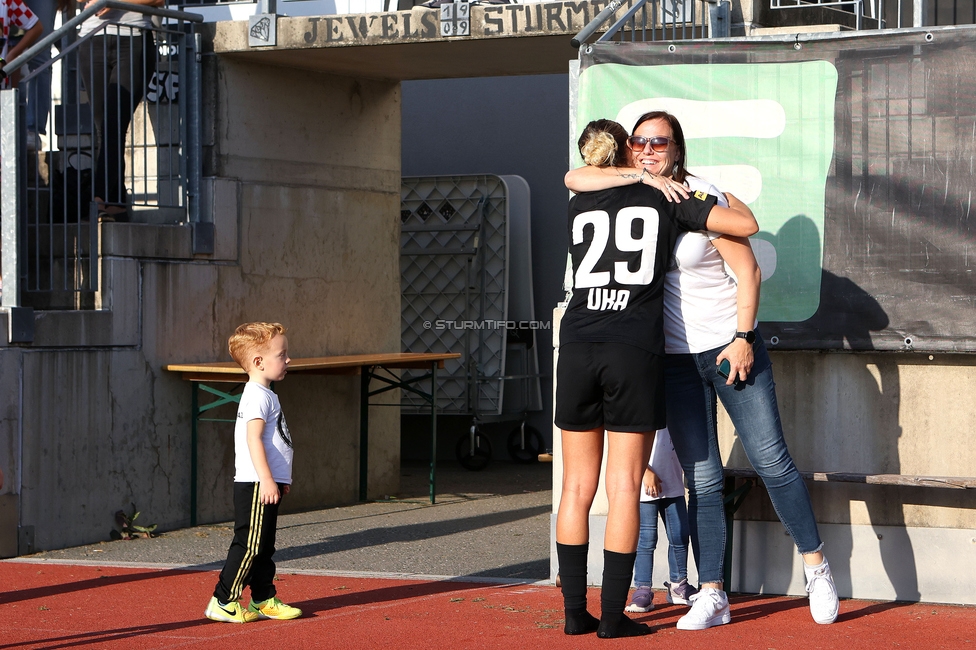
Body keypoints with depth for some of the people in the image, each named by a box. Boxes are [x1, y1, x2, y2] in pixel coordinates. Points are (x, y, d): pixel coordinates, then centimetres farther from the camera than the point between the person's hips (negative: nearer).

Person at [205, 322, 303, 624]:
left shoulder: (265, 395, 18)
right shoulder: (258, 396, -16)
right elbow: (253, 438, -25)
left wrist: (279, 479, 30)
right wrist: (267, 480, -30)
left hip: (265, 485, 11)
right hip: (255, 486, -11)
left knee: (264, 546, 15)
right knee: (249, 545, -8)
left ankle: (263, 600, 22)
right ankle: (223, 602, -4)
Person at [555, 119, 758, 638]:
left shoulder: (578, 208, 16)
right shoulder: (667, 201, 7)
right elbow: (746, 225, 7)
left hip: (577, 348, 3)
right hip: (635, 352, -3)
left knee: (577, 487, 9)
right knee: (624, 487, 1)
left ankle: (574, 611, 9)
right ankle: (613, 615, 0)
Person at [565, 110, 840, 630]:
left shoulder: (702, 198, -8)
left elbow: (747, 270, -8)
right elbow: (574, 178, -9)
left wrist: (744, 339, -14)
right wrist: (642, 177, -16)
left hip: (732, 348, -3)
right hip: (675, 359, 4)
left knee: (770, 459, -2)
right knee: (701, 480, 2)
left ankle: (815, 565, 13)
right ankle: (712, 597, 4)